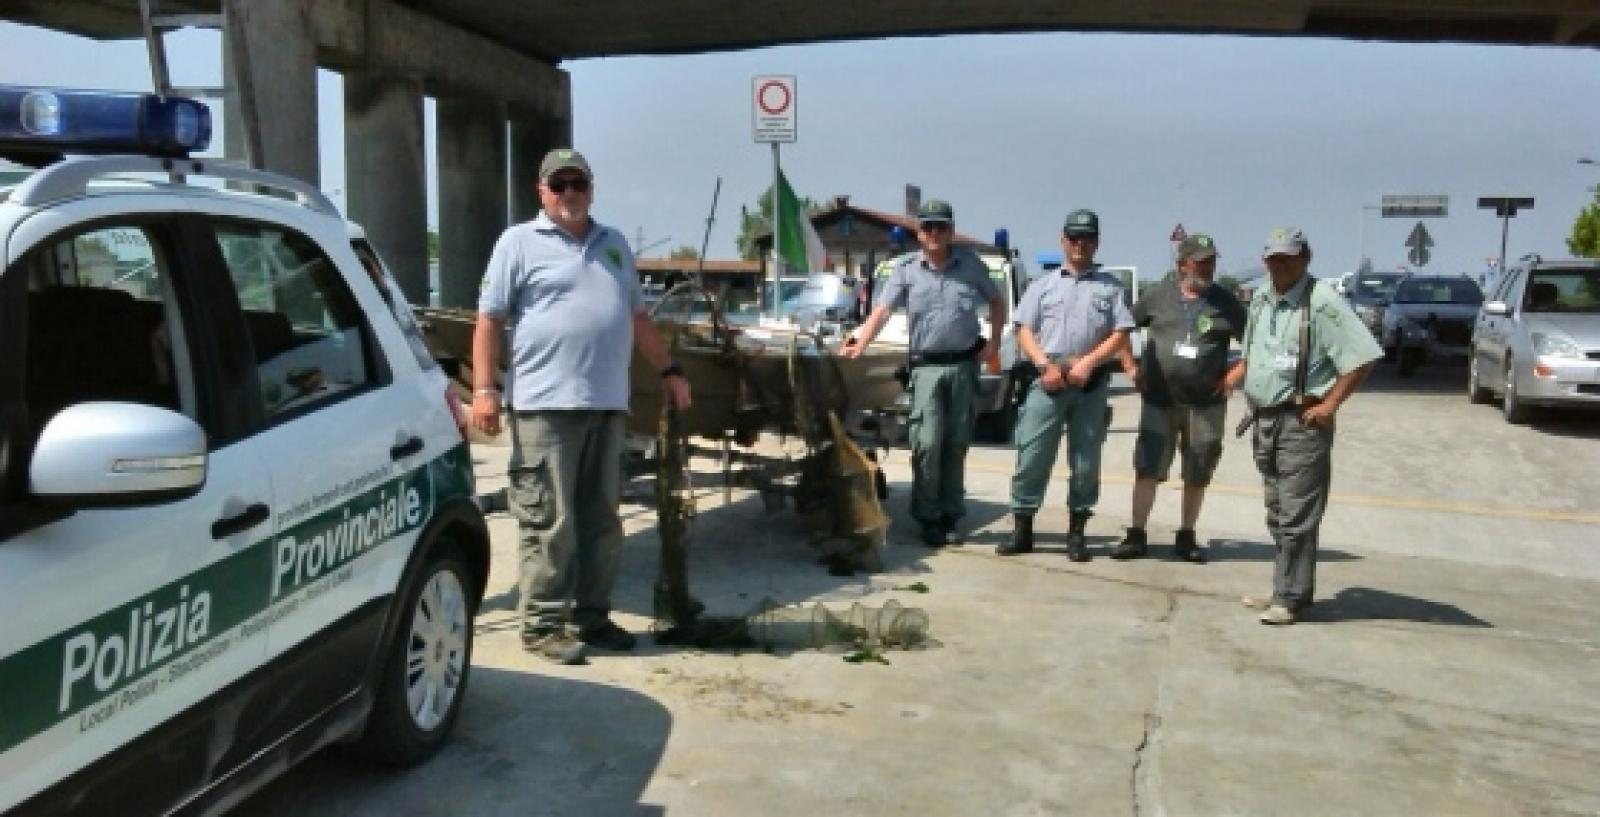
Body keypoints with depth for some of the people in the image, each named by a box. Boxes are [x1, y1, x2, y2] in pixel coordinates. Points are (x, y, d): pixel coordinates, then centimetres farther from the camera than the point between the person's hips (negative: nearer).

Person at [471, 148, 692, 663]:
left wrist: (668, 371, 22)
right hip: (546, 403, -6)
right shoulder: (519, 242, 2)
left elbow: (637, 316, 26)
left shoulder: (614, 244, 20)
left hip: (607, 403, 6)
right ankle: (542, 625, 4)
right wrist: (483, 389, -12)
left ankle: (590, 616, 21)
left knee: (601, 520, 10)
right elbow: (489, 319, -2)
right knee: (549, 522, -5)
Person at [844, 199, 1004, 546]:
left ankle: (951, 517, 17)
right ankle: (928, 518, 3)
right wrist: (859, 345, -22)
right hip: (926, 366, -2)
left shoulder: (970, 264, 6)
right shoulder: (906, 269, 1)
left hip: (964, 364, 2)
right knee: (927, 443, -9)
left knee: (956, 444, 8)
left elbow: (997, 301, 18)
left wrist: (994, 341, 7)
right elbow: (882, 310, -8)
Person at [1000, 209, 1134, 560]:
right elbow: (1024, 332, 6)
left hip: (1092, 383, 0)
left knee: (1086, 458, 4)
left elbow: (1120, 335, 3)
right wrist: (1045, 365, -10)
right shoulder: (1043, 285, 14)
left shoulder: (1111, 287, 12)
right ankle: (1022, 529, 3)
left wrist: (1088, 363, -11)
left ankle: (1077, 532, 13)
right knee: (1032, 455, -4)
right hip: (1047, 380, 0)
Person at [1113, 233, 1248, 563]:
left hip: (1206, 403, 1)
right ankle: (1136, 535, 4)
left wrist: (1233, 377, -2)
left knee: (1197, 475, 8)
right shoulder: (1159, 296, 4)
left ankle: (1186, 537, 20)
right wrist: (1133, 368, 6)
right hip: (1159, 399, -1)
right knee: (1146, 468, -4)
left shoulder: (1226, 303, 3)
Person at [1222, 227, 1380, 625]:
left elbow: (1363, 356, -18)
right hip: (1263, 420, 8)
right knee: (1277, 514, 15)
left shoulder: (1322, 302, -14)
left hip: (1302, 423, -8)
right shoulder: (1260, 299, 12)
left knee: (1296, 517, -5)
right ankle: (1287, 589, 25)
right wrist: (1224, 383, 12)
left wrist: (1329, 405, -16)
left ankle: (1290, 598, 1)